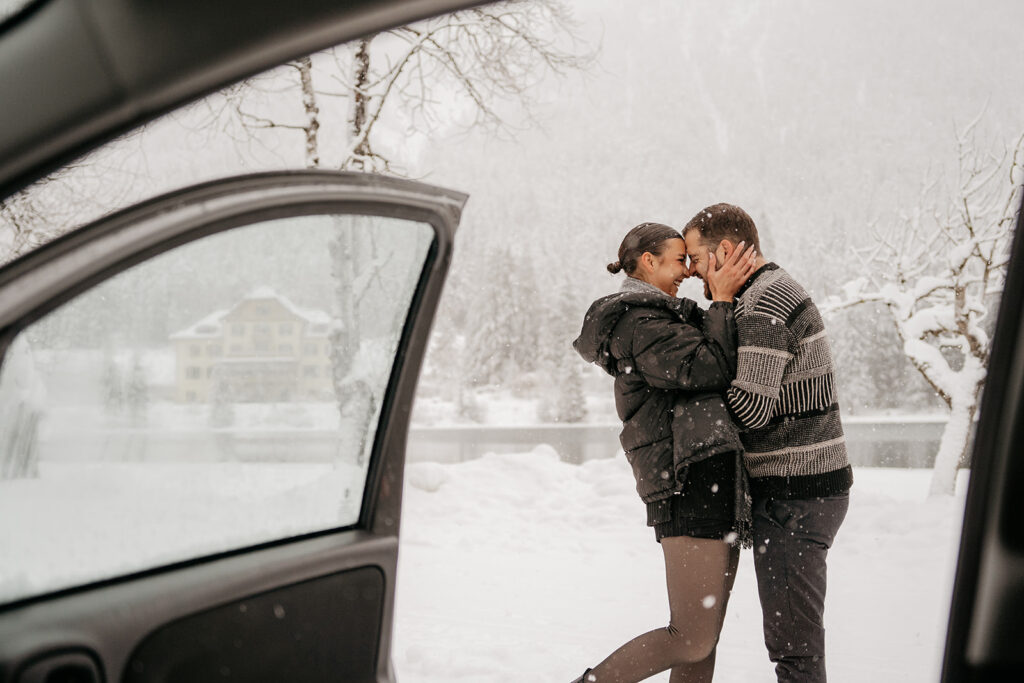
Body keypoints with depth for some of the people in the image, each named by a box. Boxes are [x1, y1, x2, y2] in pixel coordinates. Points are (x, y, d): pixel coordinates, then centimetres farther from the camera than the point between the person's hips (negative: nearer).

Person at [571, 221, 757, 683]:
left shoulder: (663, 317, 25)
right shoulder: (640, 324, -7)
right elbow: (708, 368, -16)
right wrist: (721, 300, -8)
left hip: (715, 485, 11)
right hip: (692, 484, -10)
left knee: (705, 637, 10)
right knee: (693, 639, -9)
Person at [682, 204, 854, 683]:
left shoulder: (761, 308, -17)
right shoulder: (779, 291, 16)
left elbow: (750, 408, -22)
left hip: (793, 498, -10)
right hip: (813, 485, 10)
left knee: (792, 639, -4)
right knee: (794, 632, 17)